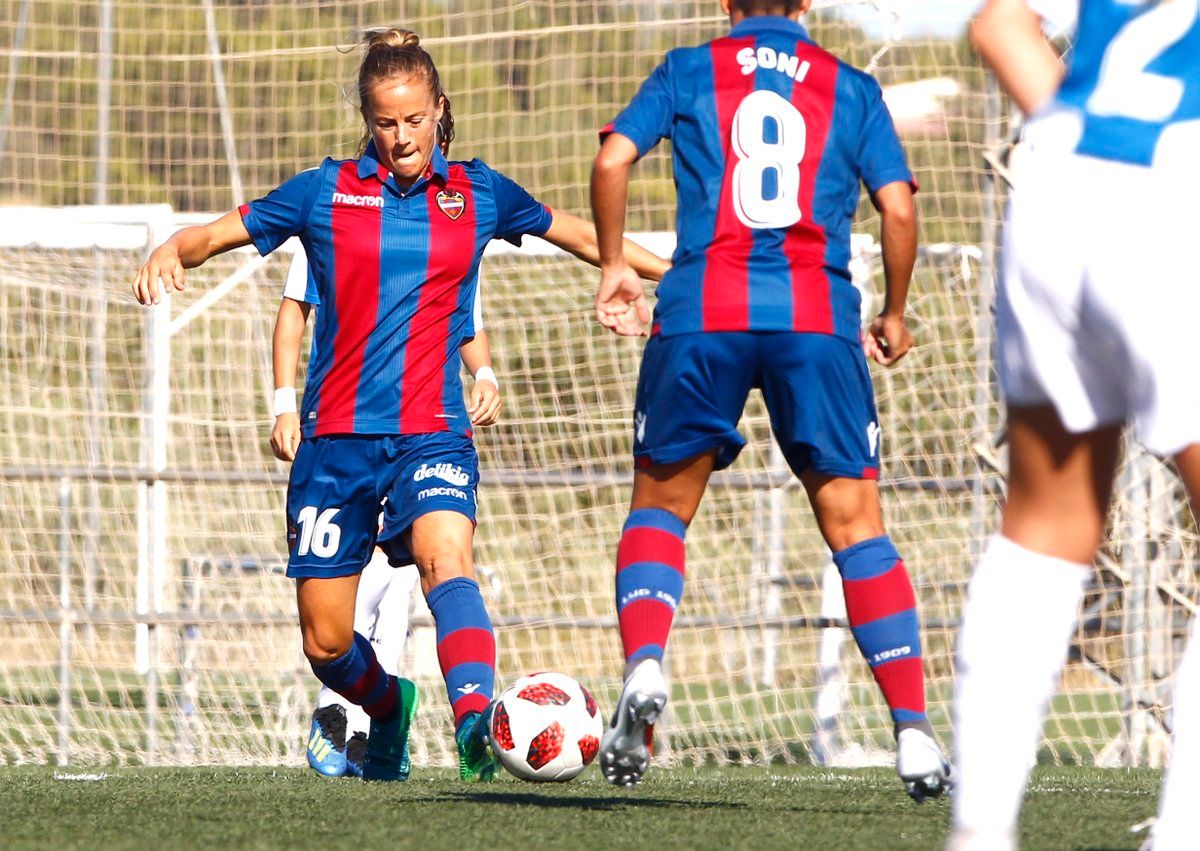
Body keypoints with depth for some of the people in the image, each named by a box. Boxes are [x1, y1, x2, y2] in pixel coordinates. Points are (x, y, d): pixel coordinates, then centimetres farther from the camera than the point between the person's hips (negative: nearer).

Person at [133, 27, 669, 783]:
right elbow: (217, 234, 7)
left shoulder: (477, 196, 7)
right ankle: (390, 707, 37)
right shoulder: (326, 193, 3)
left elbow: (580, 236, 21)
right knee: (326, 642, 4)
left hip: (431, 431, -1)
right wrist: (170, 253, -15)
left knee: (446, 557, -32)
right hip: (337, 436, 1)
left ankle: (477, 722, -50)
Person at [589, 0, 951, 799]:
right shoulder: (850, 88, 15)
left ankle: (644, 665, -13)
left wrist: (614, 267, 14)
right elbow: (899, 206, 7)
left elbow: (613, 159, 2)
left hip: (700, 315, 0)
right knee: (856, 523, 5)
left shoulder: (689, 72, 14)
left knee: (660, 505, 14)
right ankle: (914, 731, -3)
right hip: (818, 316, 0)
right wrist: (895, 317, 20)